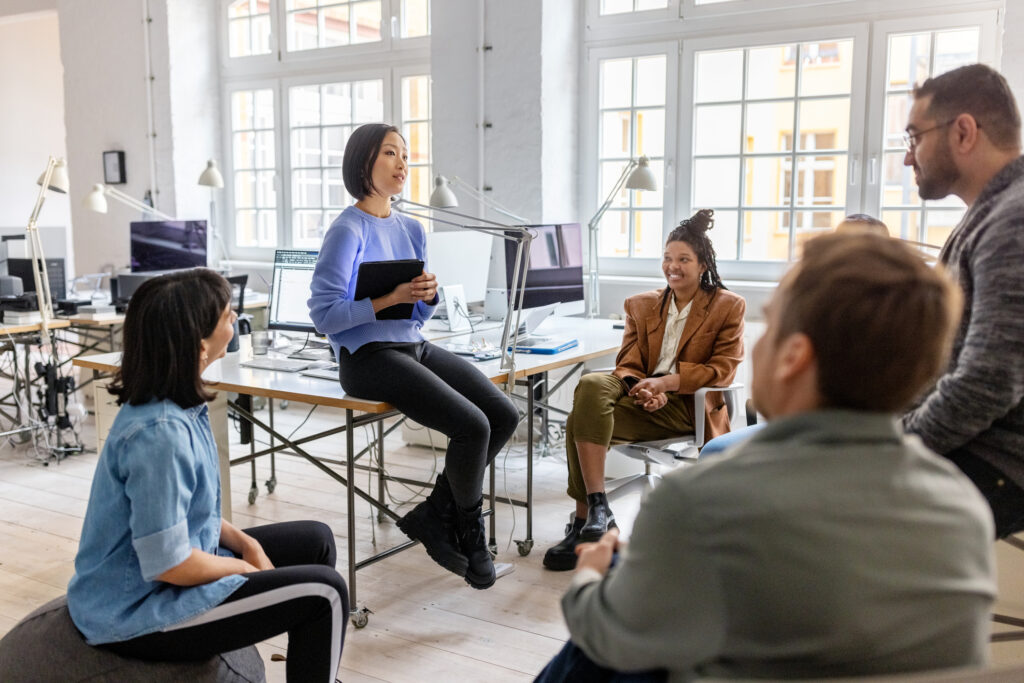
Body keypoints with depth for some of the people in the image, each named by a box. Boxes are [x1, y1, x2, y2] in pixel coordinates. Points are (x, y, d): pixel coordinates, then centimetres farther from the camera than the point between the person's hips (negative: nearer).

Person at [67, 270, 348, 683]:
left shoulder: (176, 404, -1)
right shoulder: (159, 432, -30)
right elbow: (170, 565, -28)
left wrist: (246, 544, 0)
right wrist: (248, 568, -12)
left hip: (177, 560, 9)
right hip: (139, 610, -9)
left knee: (314, 541, 14)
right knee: (323, 592, -12)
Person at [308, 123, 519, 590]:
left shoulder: (412, 229, 13)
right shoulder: (348, 231, -10)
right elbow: (324, 315, -16)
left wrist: (428, 294, -5)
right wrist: (391, 298, -22)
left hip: (413, 346, 8)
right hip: (368, 358, -8)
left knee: (504, 415, -7)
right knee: (472, 426, -21)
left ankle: (433, 515, 8)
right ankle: (469, 528, 8)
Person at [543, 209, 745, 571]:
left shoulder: (728, 306, 6)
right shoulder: (642, 305, 17)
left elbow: (723, 370, -4)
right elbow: (628, 365, 10)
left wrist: (665, 382, -17)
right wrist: (645, 390, -14)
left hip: (689, 406, -5)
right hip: (646, 401, 5)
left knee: (582, 422, -26)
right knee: (591, 386, -31)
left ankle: (586, 520, -17)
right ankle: (596, 506, -28)